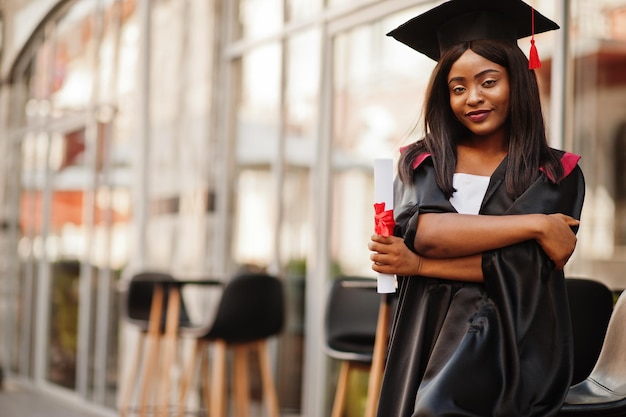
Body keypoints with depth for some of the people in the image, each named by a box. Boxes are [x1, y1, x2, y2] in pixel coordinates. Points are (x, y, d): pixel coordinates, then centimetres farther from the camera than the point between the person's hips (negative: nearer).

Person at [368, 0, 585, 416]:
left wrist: (419, 265, -8)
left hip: (510, 346, -3)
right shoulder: (421, 163, 11)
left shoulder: (556, 174, 5)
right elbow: (423, 232, -9)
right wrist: (534, 224, -11)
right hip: (427, 342, 3)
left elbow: (523, 266, -8)